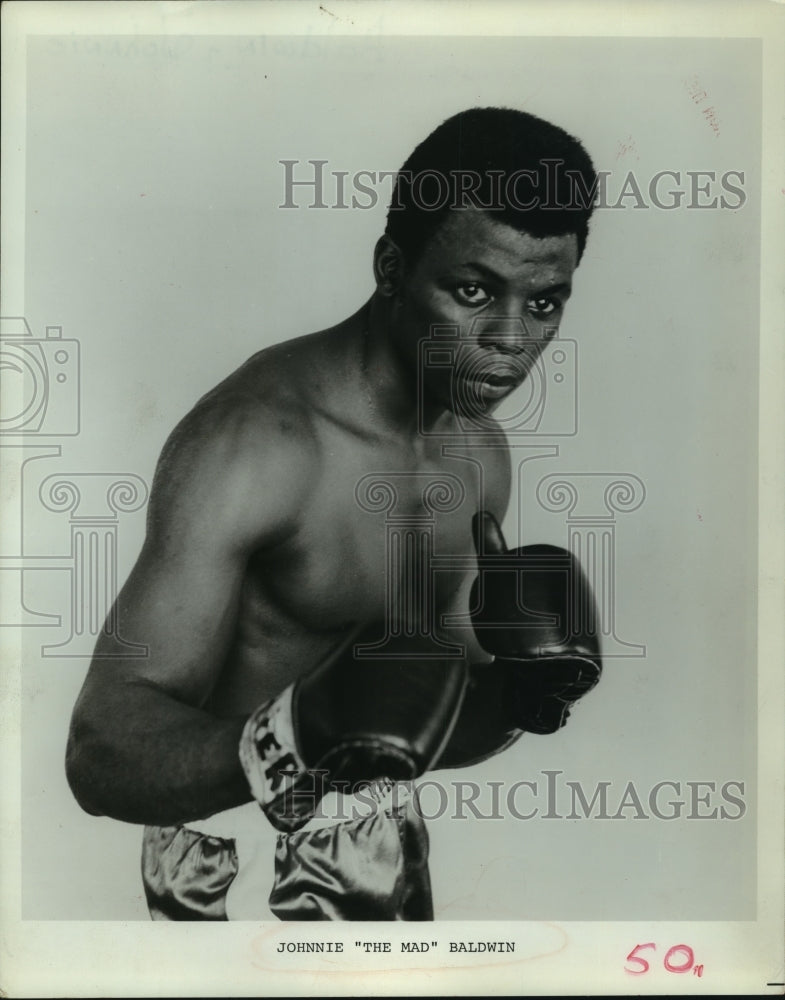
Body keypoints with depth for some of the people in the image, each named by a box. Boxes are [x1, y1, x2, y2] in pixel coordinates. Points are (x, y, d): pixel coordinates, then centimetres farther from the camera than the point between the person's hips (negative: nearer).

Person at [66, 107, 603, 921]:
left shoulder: (479, 450, -4)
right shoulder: (250, 444, -26)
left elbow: (442, 718, 5)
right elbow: (102, 754, -29)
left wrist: (520, 691, -15)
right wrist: (288, 741, -46)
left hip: (384, 843, 6)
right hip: (238, 860, -6)